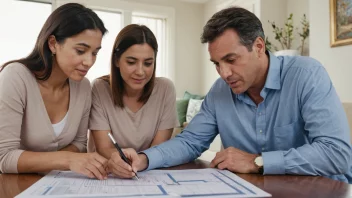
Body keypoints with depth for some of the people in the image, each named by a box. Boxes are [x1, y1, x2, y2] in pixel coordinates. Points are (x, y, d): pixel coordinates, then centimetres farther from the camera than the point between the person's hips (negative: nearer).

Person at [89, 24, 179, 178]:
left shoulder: (165, 89, -8)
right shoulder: (99, 89, -10)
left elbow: (160, 146, -7)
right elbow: (103, 147, -14)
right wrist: (117, 159, -35)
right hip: (110, 174, -1)